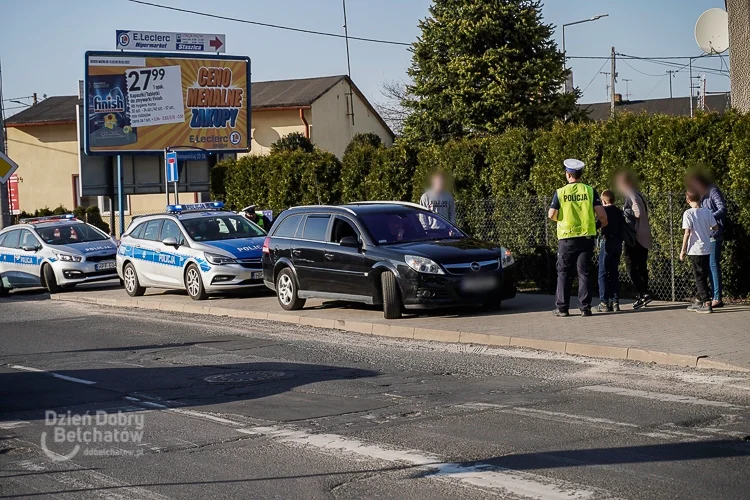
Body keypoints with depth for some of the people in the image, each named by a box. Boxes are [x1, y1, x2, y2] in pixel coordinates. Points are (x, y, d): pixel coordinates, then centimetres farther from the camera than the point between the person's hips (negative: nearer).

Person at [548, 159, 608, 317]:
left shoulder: (560, 192, -3)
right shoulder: (590, 191, 0)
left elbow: (552, 215, -8)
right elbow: (601, 213, -4)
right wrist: (604, 224, 17)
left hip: (567, 237, -1)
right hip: (587, 236, 1)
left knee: (564, 273, 8)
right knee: (583, 272, 5)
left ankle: (562, 308, 7)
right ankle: (585, 307, 1)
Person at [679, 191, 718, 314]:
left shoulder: (688, 213, -12)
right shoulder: (707, 212, 2)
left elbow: (687, 233, -15)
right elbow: (716, 227, 8)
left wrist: (683, 250, -8)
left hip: (695, 250, -5)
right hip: (706, 249, 5)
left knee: (699, 277, -2)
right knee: (703, 276, 16)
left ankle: (707, 303, -9)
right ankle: (699, 301, 25)